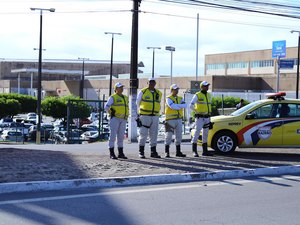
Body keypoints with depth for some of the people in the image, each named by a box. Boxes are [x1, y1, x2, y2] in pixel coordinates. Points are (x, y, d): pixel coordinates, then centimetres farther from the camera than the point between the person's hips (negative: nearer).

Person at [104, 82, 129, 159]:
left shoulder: (125, 98, 18)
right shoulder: (113, 97, -2)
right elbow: (106, 107, -9)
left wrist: (126, 116, 17)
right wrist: (111, 114, -5)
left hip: (123, 120, 6)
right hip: (115, 119, -6)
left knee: (121, 136, 8)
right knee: (113, 136, -5)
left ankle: (121, 153, 12)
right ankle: (112, 154, -4)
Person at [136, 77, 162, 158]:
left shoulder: (159, 93, 11)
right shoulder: (142, 92, -1)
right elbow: (138, 103, 10)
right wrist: (140, 113, 14)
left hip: (155, 117, 4)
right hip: (144, 116, -4)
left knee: (154, 135, 5)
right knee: (143, 134, -4)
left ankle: (153, 152, 9)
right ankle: (141, 152, 2)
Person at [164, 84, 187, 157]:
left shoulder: (180, 99, 14)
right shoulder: (168, 98, -4)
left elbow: (185, 105, -5)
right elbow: (172, 106, -21)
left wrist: (176, 105, -17)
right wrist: (180, 106, -9)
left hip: (179, 120, 6)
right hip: (170, 120, -6)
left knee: (179, 136, 9)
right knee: (168, 136, -8)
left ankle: (178, 152, 17)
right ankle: (167, 152, -5)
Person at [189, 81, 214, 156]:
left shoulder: (209, 95, 12)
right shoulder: (197, 95, -8)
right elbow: (191, 105, -11)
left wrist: (209, 112, 14)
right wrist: (197, 112, -7)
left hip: (207, 117, 7)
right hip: (200, 117, -7)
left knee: (205, 134, 10)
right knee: (197, 133, -10)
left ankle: (205, 151, 15)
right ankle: (194, 151, -9)